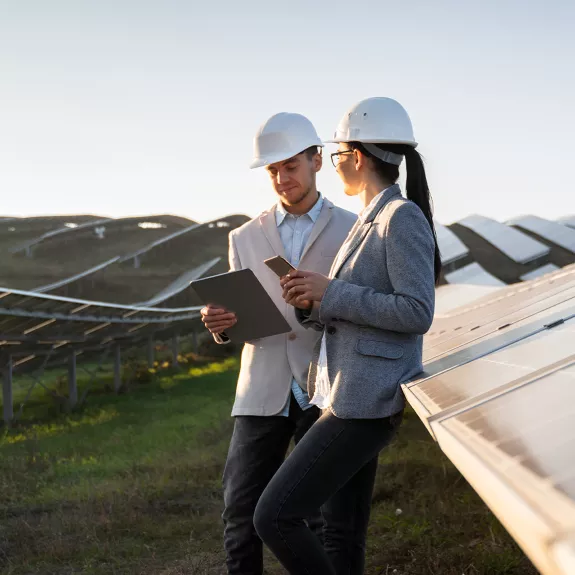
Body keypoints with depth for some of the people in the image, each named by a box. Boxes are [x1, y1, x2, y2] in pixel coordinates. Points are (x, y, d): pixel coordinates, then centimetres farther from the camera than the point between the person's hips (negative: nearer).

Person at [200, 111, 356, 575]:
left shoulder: (354, 231, 4)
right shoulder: (246, 239, 12)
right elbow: (239, 320, 13)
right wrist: (219, 323, -10)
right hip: (263, 394, 2)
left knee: (325, 519, 1)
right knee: (241, 517, 0)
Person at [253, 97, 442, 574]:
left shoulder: (404, 216, -12)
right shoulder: (372, 222, 16)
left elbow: (417, 314, -19)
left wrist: (332, 292, -16)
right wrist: (311, 303, -2)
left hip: (368, 401, -10)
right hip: (351, 395, 10)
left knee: (275, 517, -10)